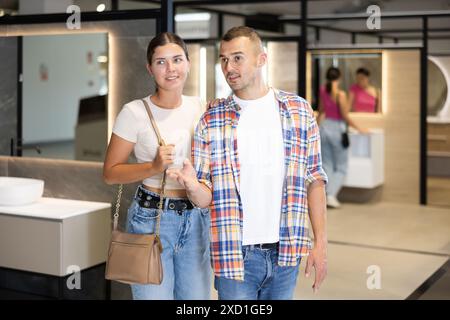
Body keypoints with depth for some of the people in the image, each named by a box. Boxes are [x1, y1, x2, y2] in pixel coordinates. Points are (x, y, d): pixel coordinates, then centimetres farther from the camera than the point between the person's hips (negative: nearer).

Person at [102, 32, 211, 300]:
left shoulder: (201, 108, 4)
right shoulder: (135, 112, -9)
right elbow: (110, 172, -6)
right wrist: (154, 167, -19)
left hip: (197, 218, 4)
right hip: (152, 218, -4)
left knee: (196, 295, 11)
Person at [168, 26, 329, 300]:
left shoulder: (299, 110, 2)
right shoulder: (211, 120, -2)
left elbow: (315, 180, 4)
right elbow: (206, 197, -1)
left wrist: (321, 242, -1)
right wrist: (193, 184, -23)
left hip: (286, 254, 2)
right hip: (236, 254, -1)